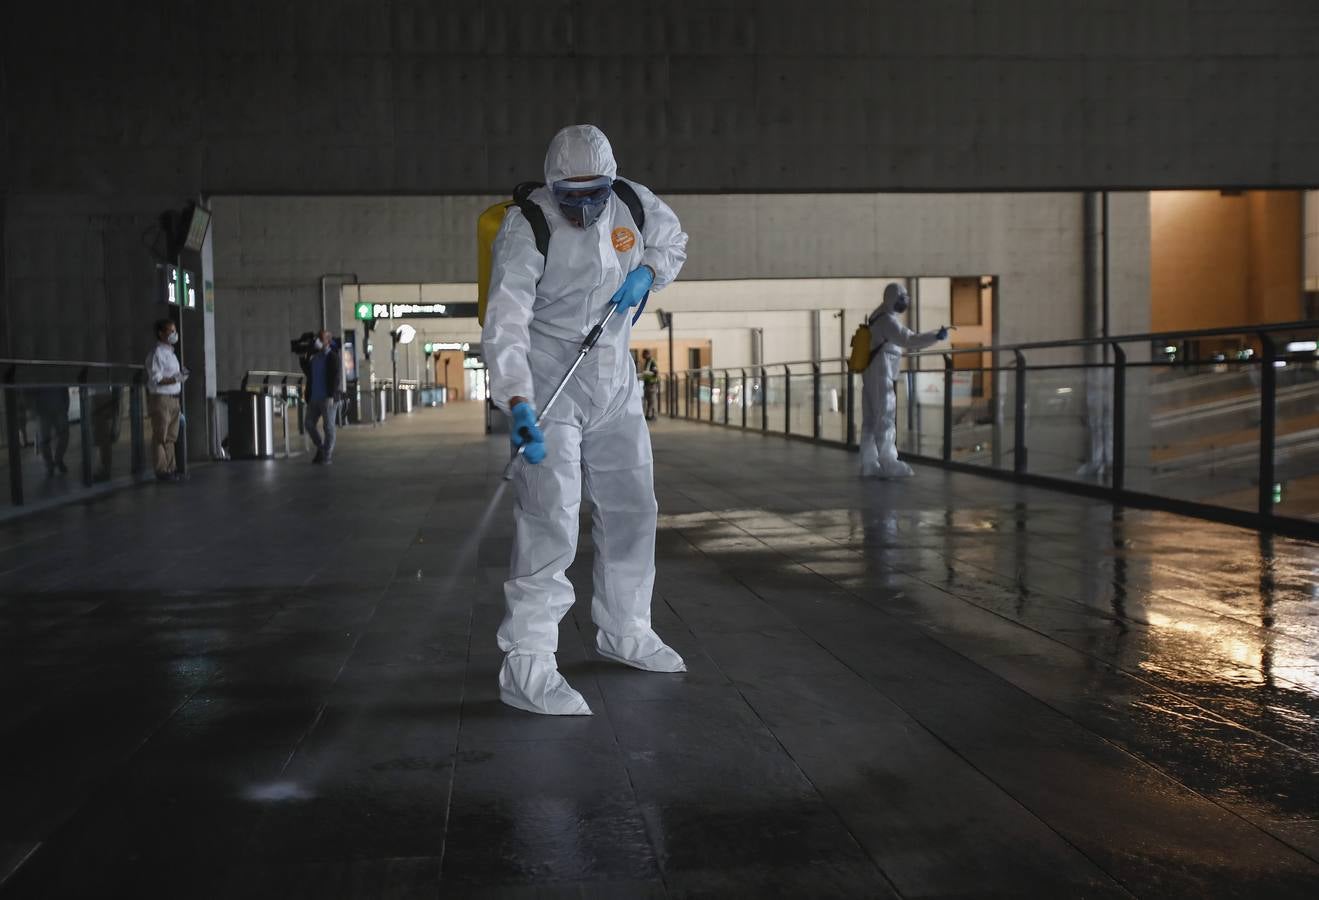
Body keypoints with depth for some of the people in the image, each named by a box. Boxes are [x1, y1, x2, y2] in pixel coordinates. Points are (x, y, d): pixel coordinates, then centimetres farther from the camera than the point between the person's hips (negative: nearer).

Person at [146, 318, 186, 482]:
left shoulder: (170, 353, 17)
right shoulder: (157, 354, -11)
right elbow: (156, 380, -16)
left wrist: (181, 375, 6)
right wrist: (176, 379, -22)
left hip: (173, 399, 9)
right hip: (161, 399, -9)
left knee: (171, 437, 11)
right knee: (161, 437, -4)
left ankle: (171, 467, 16)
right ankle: (162, 470, -1)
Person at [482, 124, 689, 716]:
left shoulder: (634, 203, -4)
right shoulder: (526, 229, -21)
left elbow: (672, 241, 17)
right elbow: (505, 324, -30)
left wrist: (645, 273, -6)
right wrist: (518, 404, -44)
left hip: (615, 386, 7)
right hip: (549, 386, -6)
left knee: (632, 510, 15)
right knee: (551, 519, -16)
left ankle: (625, 632, 34)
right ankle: (526, 665, -12)